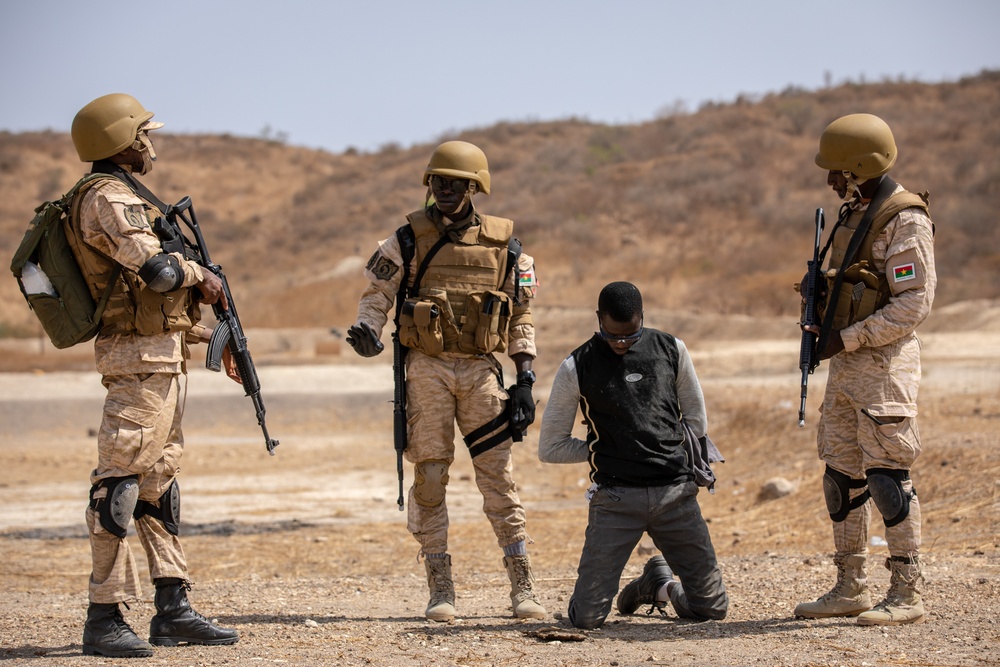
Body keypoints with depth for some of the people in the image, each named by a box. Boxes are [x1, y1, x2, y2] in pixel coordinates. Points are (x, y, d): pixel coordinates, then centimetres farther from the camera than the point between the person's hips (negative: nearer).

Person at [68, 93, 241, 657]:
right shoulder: (109, 198, -12)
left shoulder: (127, 197, 20)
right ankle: (105, 617, -11)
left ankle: (173, 609, 16)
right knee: (121, 479, -11)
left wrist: (212, 335, 21)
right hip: (140, 357, -11)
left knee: (160, 479, 12)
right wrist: (202, 276, -6)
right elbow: (154, 267, -25)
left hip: (162, 355, 11)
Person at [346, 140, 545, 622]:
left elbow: (521, 318, 9)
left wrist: (525, 381, 3)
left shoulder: (504, 246, 5)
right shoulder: (408, 240, 2)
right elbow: (376, 294, 4)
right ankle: (440, 590, 6)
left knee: (498, 474, -3)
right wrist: (367, 332, -18)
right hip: (427, 369, 0)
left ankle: (523, 588, 2)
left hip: (481, 370, 0)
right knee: (429, 476, -1)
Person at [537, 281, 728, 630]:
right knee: (586, 617, -12)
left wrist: (670, 457, 8)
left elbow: (696, 419, 18)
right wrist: (602, 450, 3)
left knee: (712, 609, -1)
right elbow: (550, 447, 6)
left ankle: (660, 583, 34)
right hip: (616, 497, -2)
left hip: (675, 493, 2)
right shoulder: (577, 368, 0)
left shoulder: (671, 350, 7)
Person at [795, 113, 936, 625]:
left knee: (887, 475, -9)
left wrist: (847, 338, -18)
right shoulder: (854, 214, 15)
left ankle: (906, 596, -5)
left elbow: (913, 304, -18)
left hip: (884, 363, -9)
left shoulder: (905, 221, -13)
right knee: (842, 475, 11)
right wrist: (823, 322, 6)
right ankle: (850, 587, 18)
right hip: (847, 362, 9)